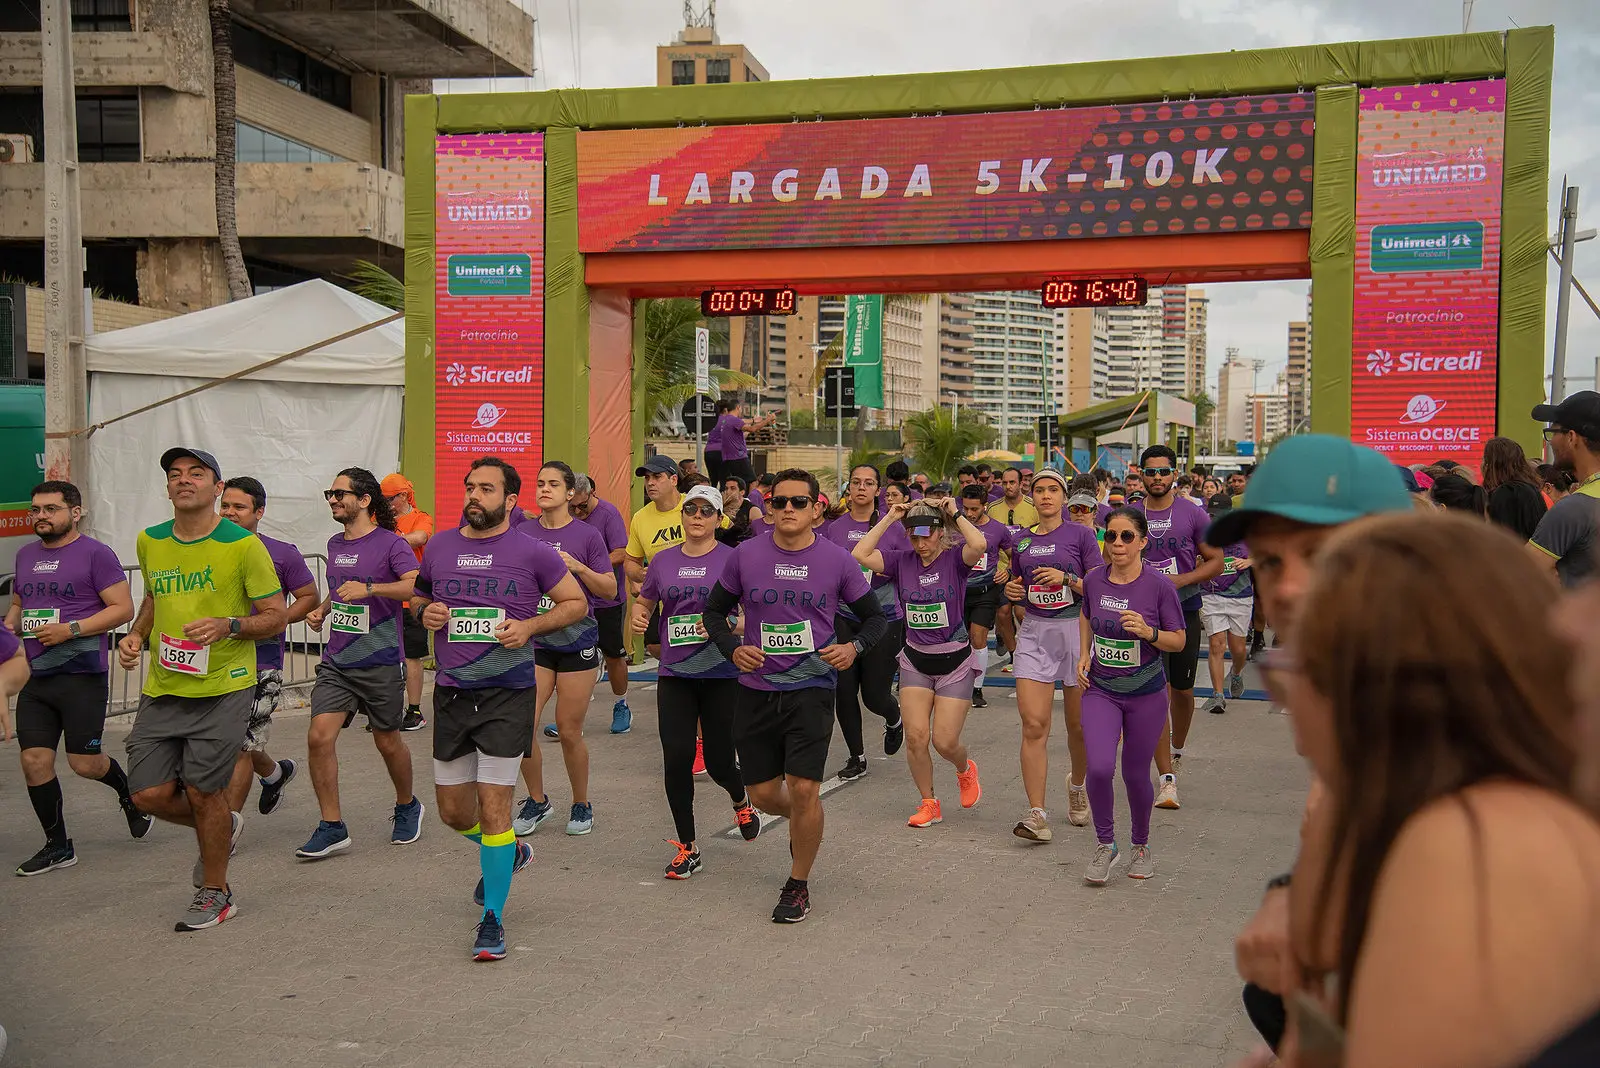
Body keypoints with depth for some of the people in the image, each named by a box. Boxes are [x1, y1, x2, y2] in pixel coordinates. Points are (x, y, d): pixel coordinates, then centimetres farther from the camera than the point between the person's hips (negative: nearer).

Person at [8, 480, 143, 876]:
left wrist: (71, 629, -18)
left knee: (84, 762, -3)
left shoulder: (96, 553, -5)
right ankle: (58, 847, 14)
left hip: (81, 674, -6)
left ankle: (128, 793, 30)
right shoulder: (26, 555, 15)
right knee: (34, 760, 1)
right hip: (35, 676, 6)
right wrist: (10, 626, 6)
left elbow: (123, 608, -9)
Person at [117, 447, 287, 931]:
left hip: (223, 689, -5)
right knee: (149, 793, 2)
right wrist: (136, 635, 8)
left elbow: (276, 615, -5)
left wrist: (228, 626, -22)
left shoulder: (243, 544, -8)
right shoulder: (149, 542, 7)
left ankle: (216, 893, 21)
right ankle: (222, 827, 33)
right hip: (162, 689, 5)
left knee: (203, 791, 0)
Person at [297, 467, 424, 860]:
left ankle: (407, 807, 34)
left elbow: (418, 585, -25)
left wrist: (369, 588, -34)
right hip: (335, 661, 5)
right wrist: (321, 610, 11)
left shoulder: (390, 543, -9)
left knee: (387, 741, 8)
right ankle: (332, 827, 1)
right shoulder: (335, 544, 13)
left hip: (378, 661, -5)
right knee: (319, 737, -8)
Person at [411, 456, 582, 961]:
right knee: (453, 811, 12)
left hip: (508, 694, -5)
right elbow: (419, 598, 23)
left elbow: (576, 603, 4)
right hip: (451, 693, 5)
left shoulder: (532, 552, -5)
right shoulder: (439, 546, 7)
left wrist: (529, 626, -12)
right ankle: (508, 852, 44)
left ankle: (492, 919, 11)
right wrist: (426, 613, -1)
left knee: (494, 807, -5)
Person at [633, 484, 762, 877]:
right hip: (674, 674, 3)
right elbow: (644, 602, 21)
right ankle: (687, 848, 12)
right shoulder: (663, 560, 8)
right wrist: (637, 617, -1)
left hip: (722, 675, -3)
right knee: (676, 759, -3)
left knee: (718, 761, 2)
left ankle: (741, 801, 40)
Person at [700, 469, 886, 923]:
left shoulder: (837, 561, -3)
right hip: (756, 689, 2)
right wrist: (733, 648, -8)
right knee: (763, 793, 8)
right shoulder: (745, 556, -1)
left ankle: (798, 886, 12)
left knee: (804, 790, -10)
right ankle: (803, 823, 44)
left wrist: (855, 647, -12)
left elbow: (874, 616, 8)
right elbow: (714, 611, 11)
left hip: (812, 688, -2)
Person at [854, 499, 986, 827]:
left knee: (945, 741, -3)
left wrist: (956, 513, -20)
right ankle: (929, 804, 16)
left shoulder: (955, 558, -9)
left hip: (955, 661, -3)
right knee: (915, 736, -4)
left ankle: (965, 769, 33)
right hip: (915, 661, 3)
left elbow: (979, 545, -32)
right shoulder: (902, 560, -1)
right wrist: (889, 518, -11)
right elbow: (860, 555, -13)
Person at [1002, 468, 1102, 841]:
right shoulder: (1022, 541, 10)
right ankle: (1037, 814, -12)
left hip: (1075, 630, -2)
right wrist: (1011, 591, 1)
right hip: (1034, 632, 2)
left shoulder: (1080, 535, -1)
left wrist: (1067, 578, -18)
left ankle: (1076, 785, 38)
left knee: (1078, 725, 9)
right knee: (1033, 725, -11)